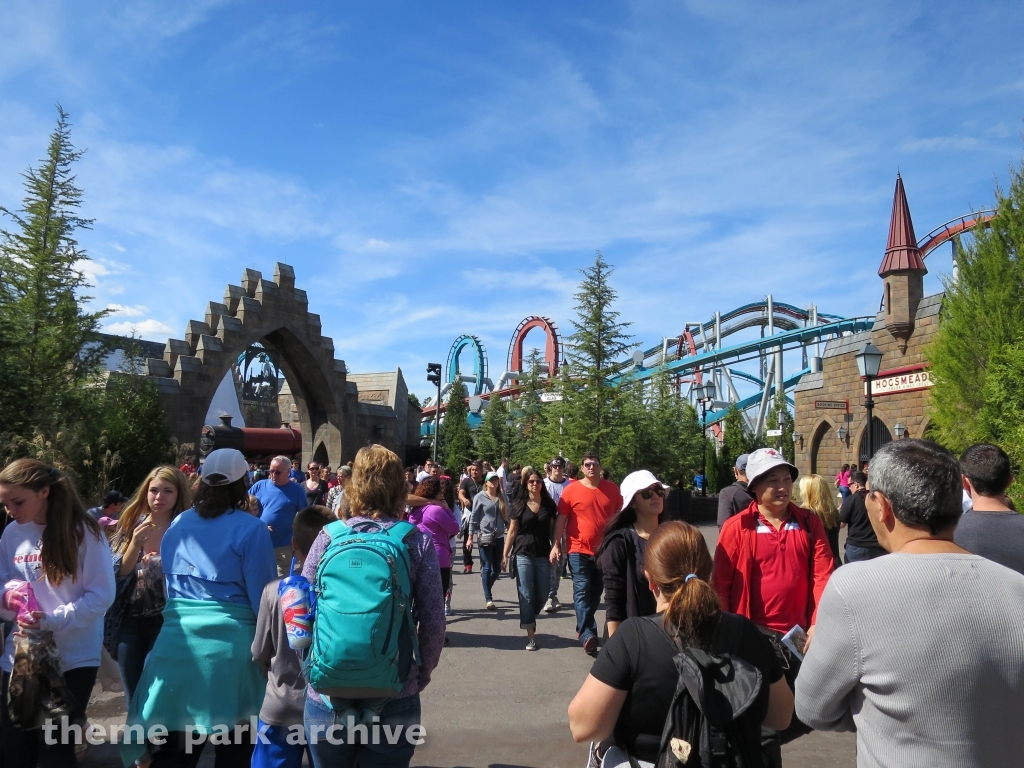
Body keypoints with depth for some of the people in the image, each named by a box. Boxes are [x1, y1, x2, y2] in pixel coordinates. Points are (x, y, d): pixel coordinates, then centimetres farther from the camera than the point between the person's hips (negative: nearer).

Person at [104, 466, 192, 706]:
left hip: (165, 621, -4)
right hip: (129, 621, 4)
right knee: (133, 699, 12)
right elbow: (116, 575, -1)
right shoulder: (130, 525, 4)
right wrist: (135, 544, -17)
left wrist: (161, 565, -21)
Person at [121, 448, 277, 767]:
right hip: (231, 642, -4)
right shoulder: (250, 529, -8)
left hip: (178, 639, 5)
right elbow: (261, 596, -8)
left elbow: (170, 585, 18)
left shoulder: (177, 525, 8)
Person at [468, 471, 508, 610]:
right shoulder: (480, 497, -2)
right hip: (484, 536, -4)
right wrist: (470, 537, -5)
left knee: (497, 568, 8)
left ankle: (487, 589, 32)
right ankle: (488, 599, 1)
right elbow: (473, 518, -2)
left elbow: (507, 516, 15)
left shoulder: (502, 498, 10)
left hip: (499, 536, 4)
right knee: (487, 568, -5)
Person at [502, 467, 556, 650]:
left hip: (543, 556, 2)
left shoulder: (549, 504, 4)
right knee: (526, 595, -1)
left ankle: (528, 620, 33)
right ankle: (530, 635, 5)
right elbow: (512, 531, 2)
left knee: (541, 596, 7)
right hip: (523, 555, -2)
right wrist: (505, 554, -1)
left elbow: (552, 530, 8)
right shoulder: (519, 504, 0)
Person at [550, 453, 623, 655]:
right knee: (582, 591, -10)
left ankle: (583, 629, 29)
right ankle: (587, 634, -12)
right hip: (578, 551, -3)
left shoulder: (612, 488, 3)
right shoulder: (571, 490, -5)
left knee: (595, 592, 13)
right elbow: (561, 519, -2)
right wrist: (556, 544, -7)